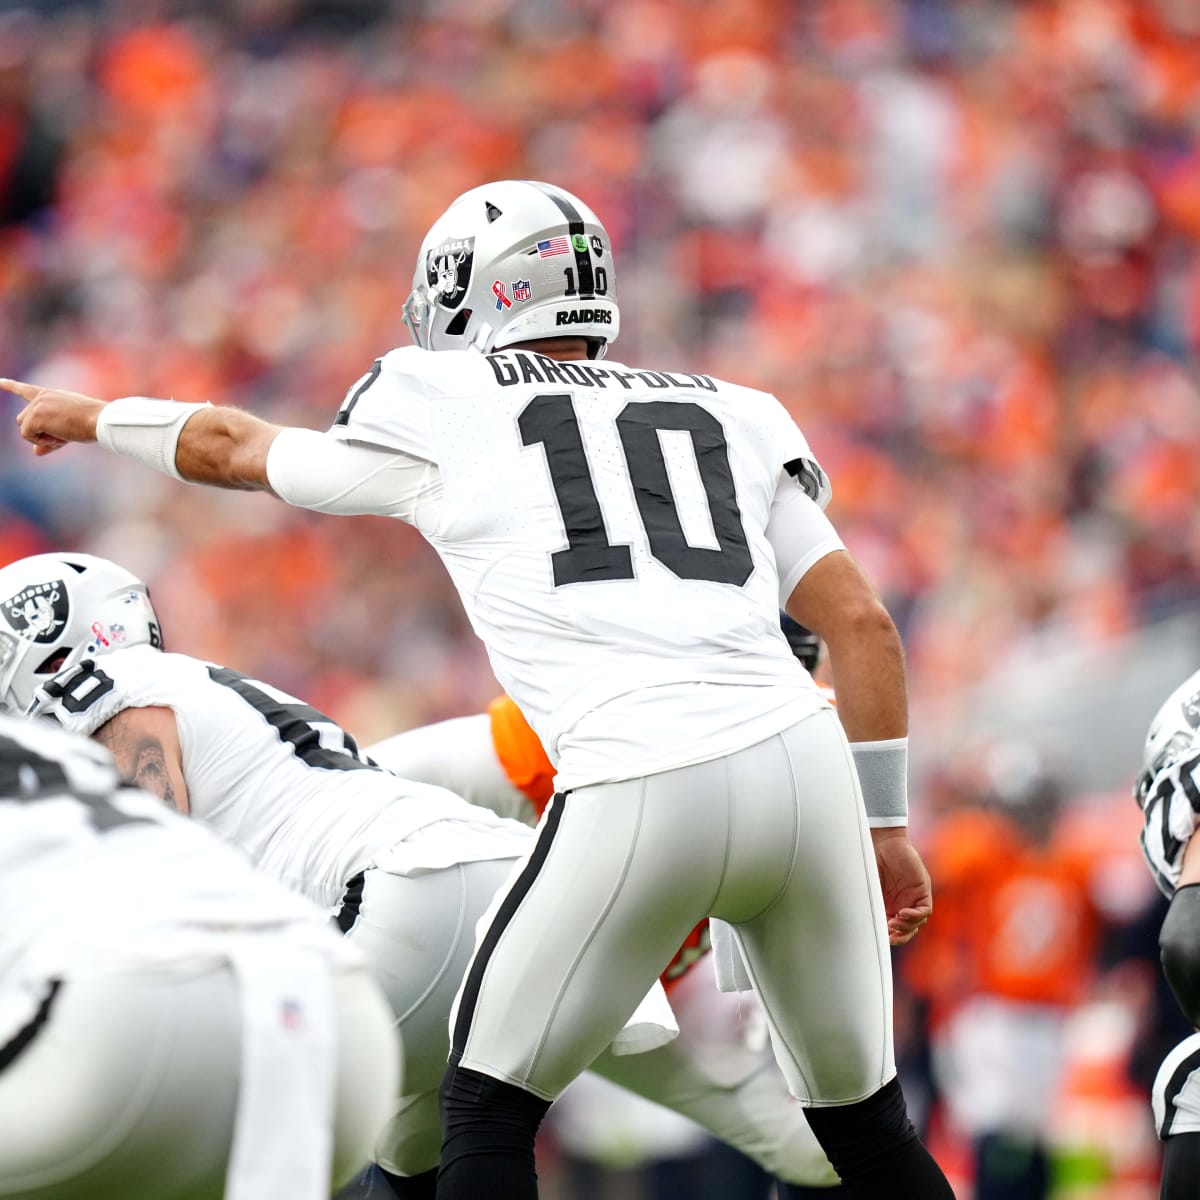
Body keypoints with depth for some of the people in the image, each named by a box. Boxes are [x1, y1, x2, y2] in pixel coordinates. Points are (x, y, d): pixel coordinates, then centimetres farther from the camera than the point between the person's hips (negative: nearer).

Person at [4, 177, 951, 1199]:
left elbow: (233, 450, 31)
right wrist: (883, 824, 24)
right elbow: (863, 625, 17)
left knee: (487, 1107, 11)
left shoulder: (444, 411, 14)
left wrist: (90, 416, 48)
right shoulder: (733, 415, 22)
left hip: (643, 797, -4)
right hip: (805, 765, 4)